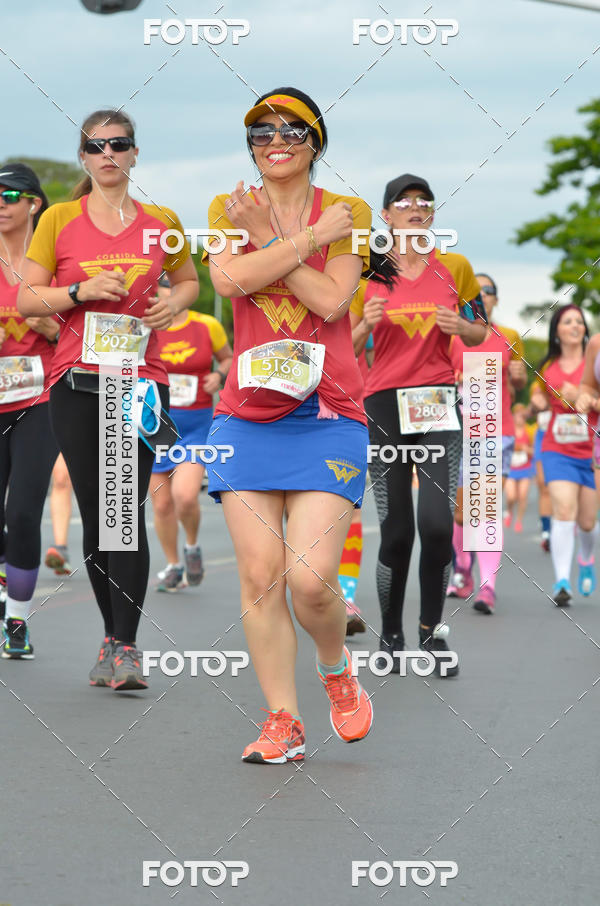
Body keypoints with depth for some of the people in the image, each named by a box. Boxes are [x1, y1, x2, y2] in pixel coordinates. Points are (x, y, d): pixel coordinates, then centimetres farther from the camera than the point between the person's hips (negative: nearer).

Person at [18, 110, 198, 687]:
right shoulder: (59, 220, 5)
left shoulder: (161, 223, 9)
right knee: (94, 512, 3)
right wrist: (83, 290, -11)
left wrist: (174, 304, 2)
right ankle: (113, 636, 16)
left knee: (129, 508, -12)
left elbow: (189, 280, 24)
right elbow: (26, 298, 5)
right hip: (77, 380, 0)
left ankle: (127, 647, -12)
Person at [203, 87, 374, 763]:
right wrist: (312, 236, -10)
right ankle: (282, 722, 6)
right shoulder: (227, 210, 10)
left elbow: (331, 299, -10)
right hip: (247, 414, 2)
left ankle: (337, 671, 18)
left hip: (328, 415, -2)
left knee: (310, 577, -13)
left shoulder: (347, 212, 5)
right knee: (259, 575, -4)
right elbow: (229, 278, -11)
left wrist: (269, 238, -9)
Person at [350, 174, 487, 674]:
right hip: (384, 405, 0)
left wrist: (461, 326, -7)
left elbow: (479, 333, 15)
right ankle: (390, 634, 14)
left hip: (438, 404, 0)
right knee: (396, 529, -4)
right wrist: (367, 323, -12)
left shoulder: (455, 268, 7)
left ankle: (433, 628, 4)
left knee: (437, 521, -15)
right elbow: (347, 349, 9)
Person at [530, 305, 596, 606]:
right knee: (563, 510, -18)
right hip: (557, 451, 1)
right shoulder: (548, 367, 7)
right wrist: (537, 399, 2)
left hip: (590, 452, -1)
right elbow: (539, 395, 24)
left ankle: (586, 559, 42)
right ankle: (561, 581, -23)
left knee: (587, 520, 9)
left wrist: (580, 397, -21)